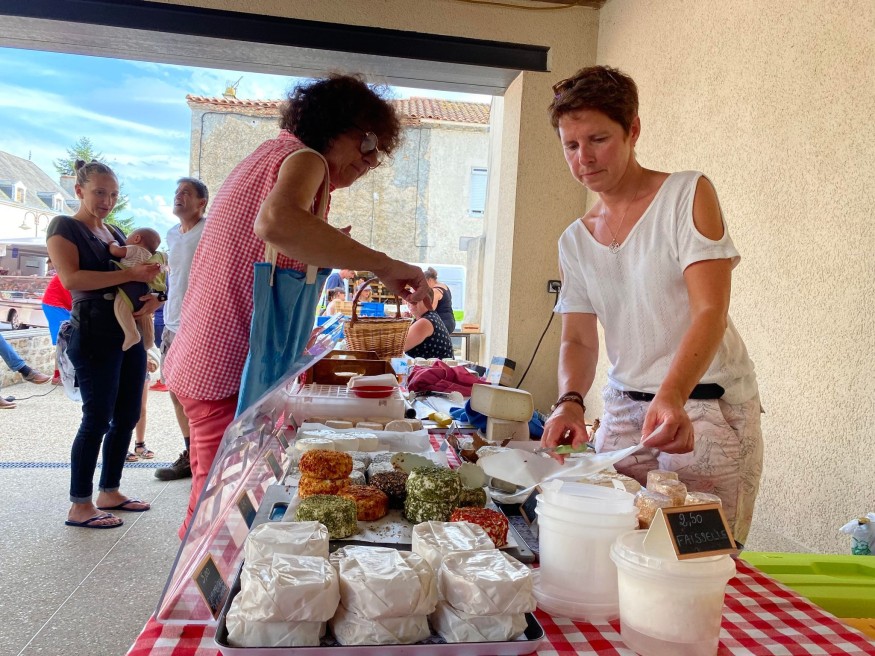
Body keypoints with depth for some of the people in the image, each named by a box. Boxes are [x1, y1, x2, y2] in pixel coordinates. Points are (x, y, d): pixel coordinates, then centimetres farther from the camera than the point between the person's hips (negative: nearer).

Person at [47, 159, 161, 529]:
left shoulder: (116, 233, 19)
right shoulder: (64, 227, -2)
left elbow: (140, 277, 24)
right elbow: (71, 278, -17)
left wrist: (152, 299, 0)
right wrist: (130, 274, -21)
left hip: (130, 332, 8)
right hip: (95, 334, -7)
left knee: (127, 416, 9)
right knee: (97, 418, -5)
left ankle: (109, 493, 22)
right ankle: (80, 506, 6)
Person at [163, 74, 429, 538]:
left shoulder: (271, 154, 22)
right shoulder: (304, 159, -9)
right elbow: (276, 222, -33)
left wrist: (326, 252, 15)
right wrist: (385, 266, -29)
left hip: (202, 359, 10)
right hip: (231, 371, -10)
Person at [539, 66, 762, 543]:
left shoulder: (688, 194, -7)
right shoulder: (574, 242, 8)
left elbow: (710, 311, -17)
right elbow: (578, 340, 6)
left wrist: (672, 397, -33)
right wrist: (570, 401, -15)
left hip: (705, 406, -4)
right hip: (623, 409, 5)